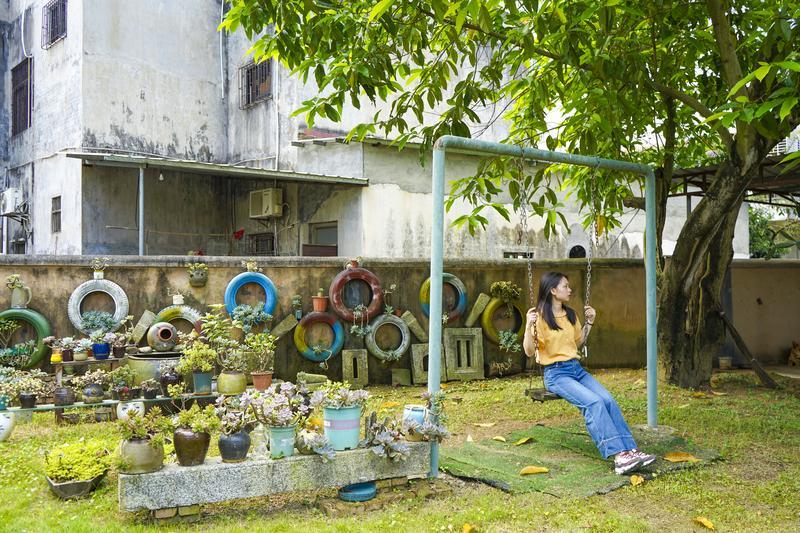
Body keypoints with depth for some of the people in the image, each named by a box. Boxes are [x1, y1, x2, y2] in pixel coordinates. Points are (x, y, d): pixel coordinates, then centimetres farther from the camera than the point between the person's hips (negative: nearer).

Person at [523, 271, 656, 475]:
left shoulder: (571, 315, 14)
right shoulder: (540, 316, -7)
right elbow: (529, 352, -14)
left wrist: (589, 322, 19)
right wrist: (528, 326, -27)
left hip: (577, 369, 6)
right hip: (555, 373, -6)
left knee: (608, 400, -19)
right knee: (594, 402, -28)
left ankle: (630, 450, -23)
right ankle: (618, 455, -31)